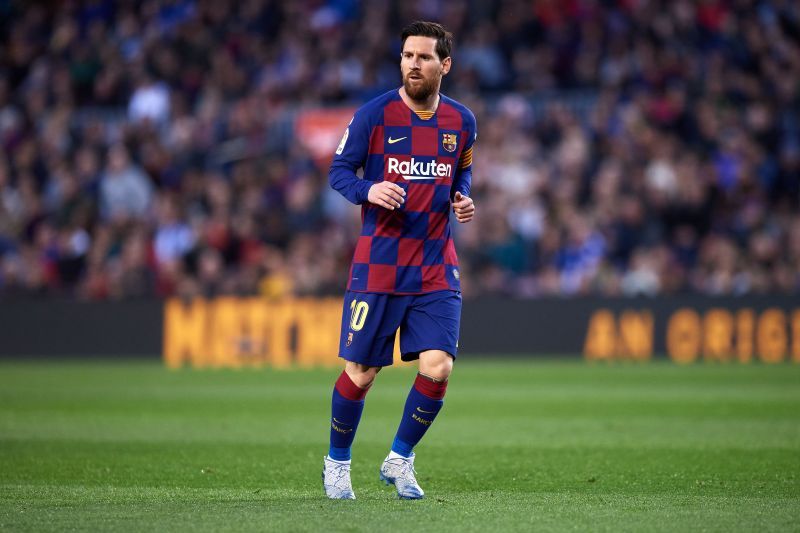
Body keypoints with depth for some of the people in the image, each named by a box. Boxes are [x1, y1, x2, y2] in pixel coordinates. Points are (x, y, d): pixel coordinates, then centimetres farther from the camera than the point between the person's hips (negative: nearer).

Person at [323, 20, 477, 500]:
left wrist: (463, 199, 1)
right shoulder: (374, 115, -6)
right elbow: (338, 172, -1)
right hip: (378, 269, -3)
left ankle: (400, 460, 12)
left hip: (437, 271, 3)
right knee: (361, 374, 1)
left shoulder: (461, 122, 5)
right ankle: (337, 463, 25)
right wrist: (368, 191, -21)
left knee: (438, 368, -10)